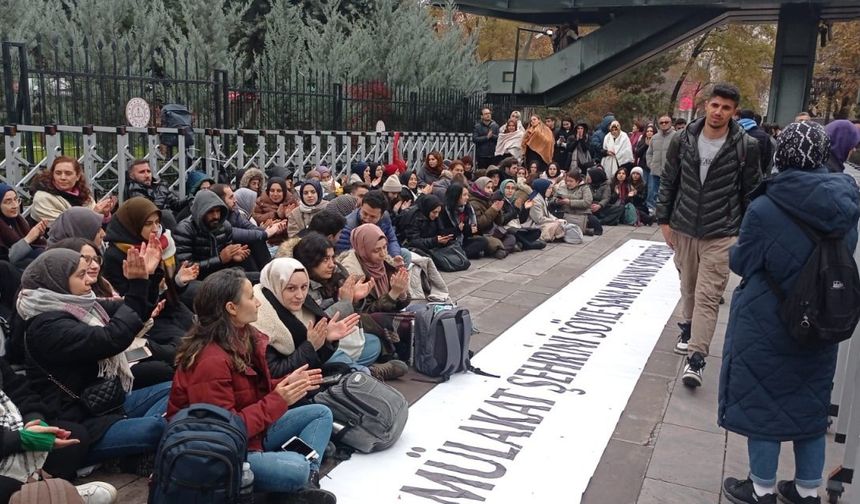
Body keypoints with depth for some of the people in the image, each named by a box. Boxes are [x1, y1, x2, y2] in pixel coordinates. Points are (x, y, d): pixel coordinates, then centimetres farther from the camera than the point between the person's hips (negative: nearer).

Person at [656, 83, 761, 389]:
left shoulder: (746, 147, -7)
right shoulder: (683, 140, -2)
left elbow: (751, 192, 0)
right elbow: (668, 182, 6)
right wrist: (664, 220, 5)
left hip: (721, 234, -3)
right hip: (683, 228, 3)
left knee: (708, 295, -7)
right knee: (688, 287, 17)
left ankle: (696, 357, -6)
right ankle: (690, 327, 41)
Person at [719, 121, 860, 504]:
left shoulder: (764, 209, -21)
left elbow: (741, 262, -9)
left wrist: (737, 249, 12)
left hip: (765, 323, -5)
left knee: (762, 400, 10)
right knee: (809, 403, 18)